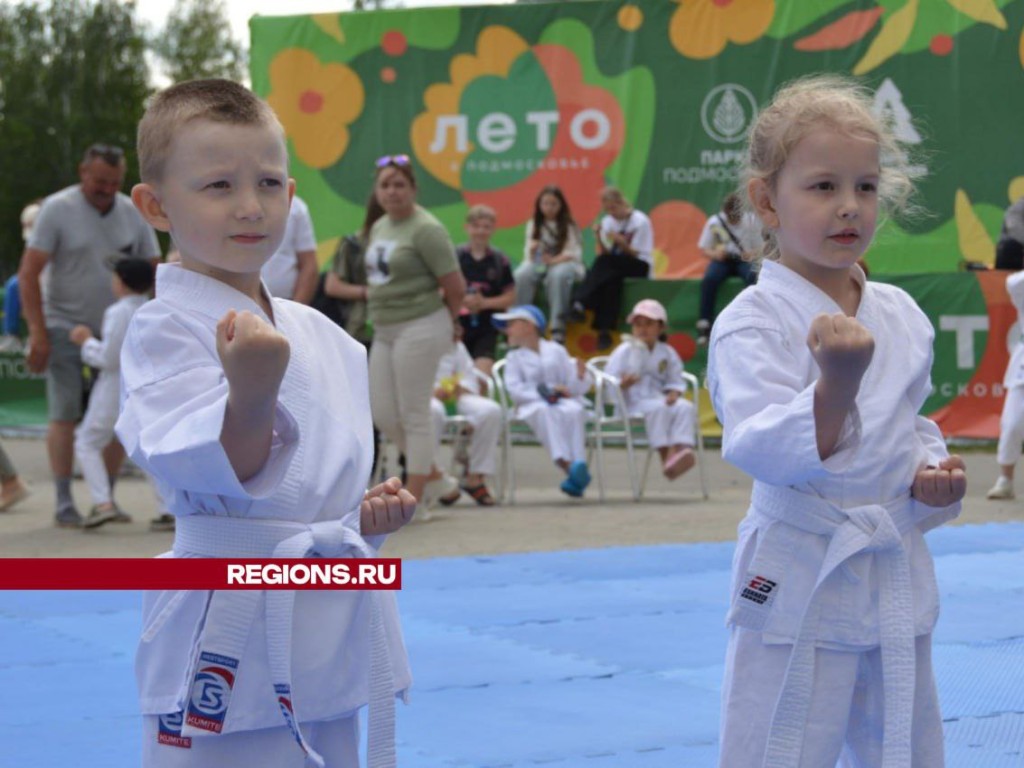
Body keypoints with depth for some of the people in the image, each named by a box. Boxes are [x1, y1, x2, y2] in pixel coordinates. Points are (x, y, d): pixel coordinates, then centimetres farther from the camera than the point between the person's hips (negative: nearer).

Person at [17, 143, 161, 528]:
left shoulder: (132, 213, 4)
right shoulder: (57, 209, -8)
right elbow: (28, 274, -11)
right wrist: (37, 333, -18)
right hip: (66, 327, -4)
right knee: (64, 415, -6)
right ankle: (64, 501, -1)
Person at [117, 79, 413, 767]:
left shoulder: (319, 334, 12)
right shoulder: (165, 328, -12)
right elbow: (222, 468, -23)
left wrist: (368, 512, 5)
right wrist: (251, 389, -41)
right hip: (234, 633, -7)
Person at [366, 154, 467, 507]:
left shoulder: (426, 229, -13)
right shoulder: (379, 227, 11)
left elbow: (456, 288, -12)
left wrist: (444, 324, 2)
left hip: (419, 329, -9)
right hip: (385, 331, 9)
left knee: (414, 414, -2)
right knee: (383, 414, 9)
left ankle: (414, 499, 7)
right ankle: (437, 478, 24)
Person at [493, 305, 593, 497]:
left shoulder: (556, 351, 12)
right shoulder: (514, 358, 12)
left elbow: (573, 387, 8)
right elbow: (514, 390, -3)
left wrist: (580, 377, -15)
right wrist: (545, 392, -12)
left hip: (563, 402, 1)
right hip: (532, 404, -1)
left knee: (573, 411, -33)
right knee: (545, 411, -36)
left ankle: (579, 465, -40)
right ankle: (567, 465, -48)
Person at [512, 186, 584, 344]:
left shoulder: (569, 226, 4)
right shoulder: (533, 225, 13)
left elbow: (574, 253, -7)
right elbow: (528, 255, 7)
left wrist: (554, 260, -25)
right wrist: (532, 251, -18)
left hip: (565, 264, -2)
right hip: (539, 265, 3)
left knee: (558, 274, -40)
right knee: (521, 275, -32)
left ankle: (558, 330, -39)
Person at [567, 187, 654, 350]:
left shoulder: (640, 221, -8)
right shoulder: (607, 222, 7)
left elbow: (637, 255, -9)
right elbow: (604, 253, 4)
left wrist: (621, 242, -26)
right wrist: (599, 239, -15)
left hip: (639, 267, -4)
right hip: (615, 268, 4)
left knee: (606, 261, -34)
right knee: (610, 279, -35)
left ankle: (581, 304, -43)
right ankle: (605, 329, -42)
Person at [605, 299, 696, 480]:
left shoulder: (668, 353, 11)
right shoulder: (624, 351, 1)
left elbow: (676, 381, 14)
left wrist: (673, 393, -9)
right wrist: (624, 383, -25)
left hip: (658, 398, 4)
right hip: (632, 402, -4)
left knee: (685, 407, -24)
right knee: (658, 408, -34)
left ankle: (681, 448, -41)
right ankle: (665, 457, -37)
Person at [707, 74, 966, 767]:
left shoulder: (901, 315, 5)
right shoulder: (752, 322, -15)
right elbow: (765, 451, -27)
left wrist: (935, 473, -1)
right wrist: (838, 383, -43)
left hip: (897, 576, 6)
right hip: (800, 578, -6)